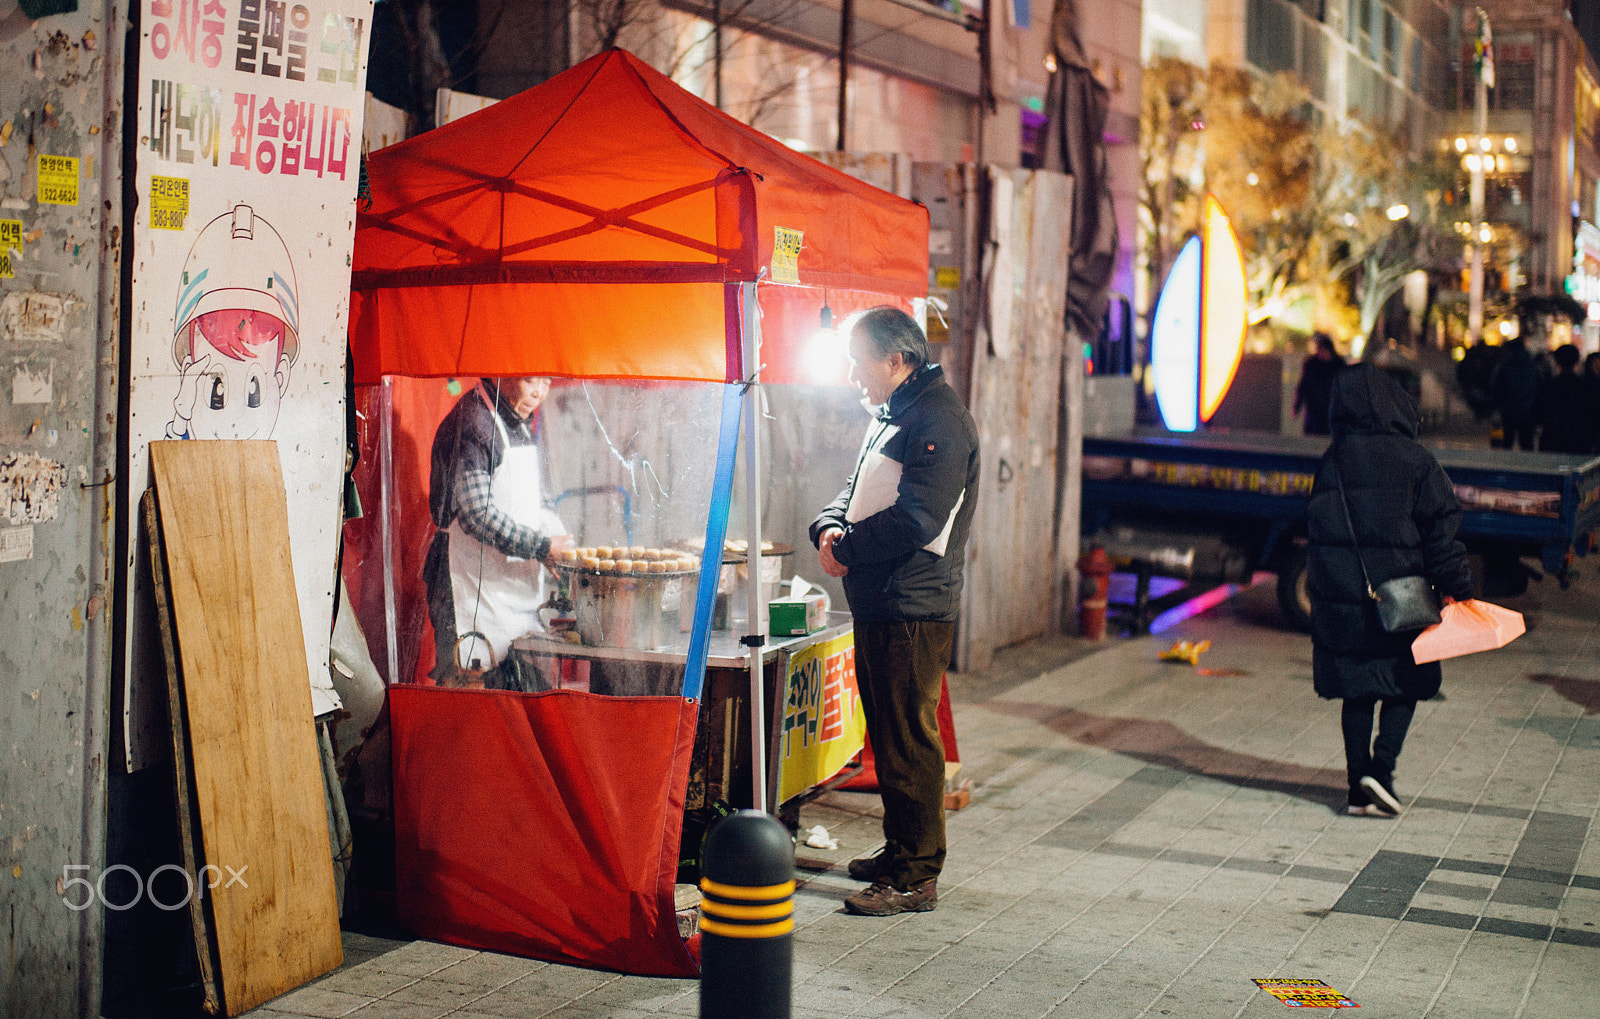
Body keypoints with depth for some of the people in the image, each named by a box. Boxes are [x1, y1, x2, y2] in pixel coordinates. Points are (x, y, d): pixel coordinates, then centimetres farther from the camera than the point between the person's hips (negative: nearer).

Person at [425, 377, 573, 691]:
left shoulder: (520, 423, 13)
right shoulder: (471, 424, -16)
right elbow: (477, 515, -22)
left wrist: (557, 534, 4)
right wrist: (541, 546, -19)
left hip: (521, 578, 9)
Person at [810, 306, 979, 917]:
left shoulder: (938, 421, -15)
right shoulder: (890, 414, 18)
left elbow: (915, 520, -23)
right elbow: (859, 490, 21)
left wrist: (847, 550, -14)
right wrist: (830, 527, 0)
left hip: (914, 609, -10)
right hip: (877, 604, 10)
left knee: (909, 741, -6)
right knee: (887, 734, 17)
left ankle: (916, 879, 0)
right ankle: (901, 851, 29)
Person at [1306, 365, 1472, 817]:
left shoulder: (1331, 461, 1)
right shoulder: (1414, 459, -9)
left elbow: (1316, 530, 7)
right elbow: (1441, 529, -9)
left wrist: (1323, 587, 16)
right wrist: (1455, 587, -3)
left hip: (1340, 596, 3)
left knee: (1356, 692, 11)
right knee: (1406, 681, 13)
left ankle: (1359, 789, 12)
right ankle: (1382, 764, -4)